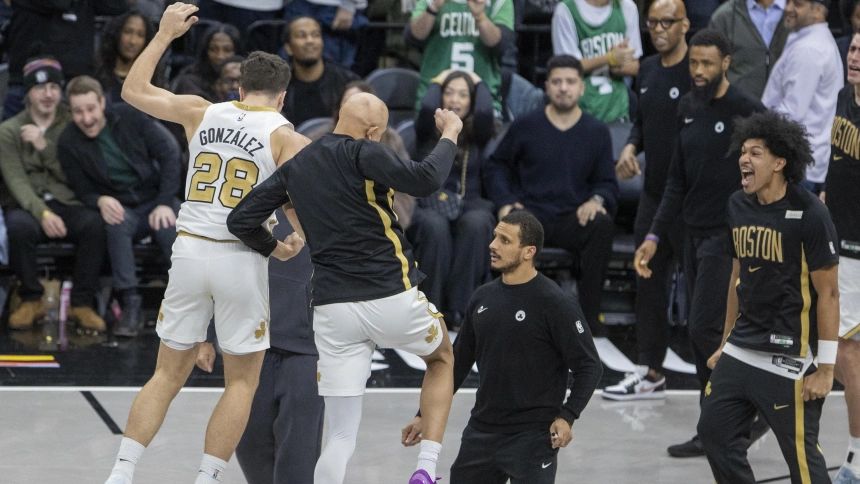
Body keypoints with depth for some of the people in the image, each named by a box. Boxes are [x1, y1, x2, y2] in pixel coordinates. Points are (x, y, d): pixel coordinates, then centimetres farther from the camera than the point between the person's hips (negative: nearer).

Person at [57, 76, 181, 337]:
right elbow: (84, 191, 2)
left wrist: (165, 203, -13)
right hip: (120, 208, 0)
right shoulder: (69, 144, -3)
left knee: (172, 230, -33)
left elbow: (169, 154, -4)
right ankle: (130, 304, -36)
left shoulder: (130, 117, -5)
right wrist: (100, 201, -23)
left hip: (157, 200, 0)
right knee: (116, 223, -36)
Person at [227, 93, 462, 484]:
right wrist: (449, 136, -5)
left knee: (341, 436, 8)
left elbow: (240, 221, 10)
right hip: (392, 299, -4)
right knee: (442, 359, 28)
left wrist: (273, 249, 29)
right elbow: (424, 181, -22)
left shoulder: (295, 168, 11)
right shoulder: (363, 154, -8)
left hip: (333, 310, 4)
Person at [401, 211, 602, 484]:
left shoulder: (556, 304, -11)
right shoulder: (483, 298, 8)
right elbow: (458, 362, 17)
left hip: (533, 437, -7)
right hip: (481, 431, 7)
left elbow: (589, 366, -11)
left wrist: (567, 417, -24)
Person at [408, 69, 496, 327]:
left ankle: (459, 306, -36)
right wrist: (436, 83, 9)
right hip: (429, 205, -1)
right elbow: (427, 109, -11)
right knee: (435, 225, -38)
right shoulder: (428, 131, 12)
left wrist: (479, 83, 10)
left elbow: (485, 112, -10)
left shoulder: (477, 134, 13)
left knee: (475, 223, -37)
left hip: (470, 203, 1)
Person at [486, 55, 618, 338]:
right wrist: (505, 202, -3)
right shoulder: (525, 126, 7)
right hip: (533, 212, -1)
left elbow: (607, 183, 14)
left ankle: (589, 315, -24)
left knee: (602, 225, -33)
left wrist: (597, 200, -10)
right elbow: (497, 165, 15)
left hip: (575, 219, 1)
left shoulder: (597, 132, 10)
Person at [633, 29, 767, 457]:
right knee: (700, 333, 9)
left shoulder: (746, 111, -12)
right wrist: (654, 236, 11)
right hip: (694, 232, 8)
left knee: (705, 329, -12)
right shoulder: (688, 108, 10)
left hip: (728, 235, -8)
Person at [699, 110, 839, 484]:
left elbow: (828, 294, -12)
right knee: (714, 431, 8)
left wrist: (826, 368, -14)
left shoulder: (809, 214, -14)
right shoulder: (738, 206, 7)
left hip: (789, 358, -8)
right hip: (741, 351, 8)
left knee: (800, 450, -6)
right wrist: (726, 344, 21)